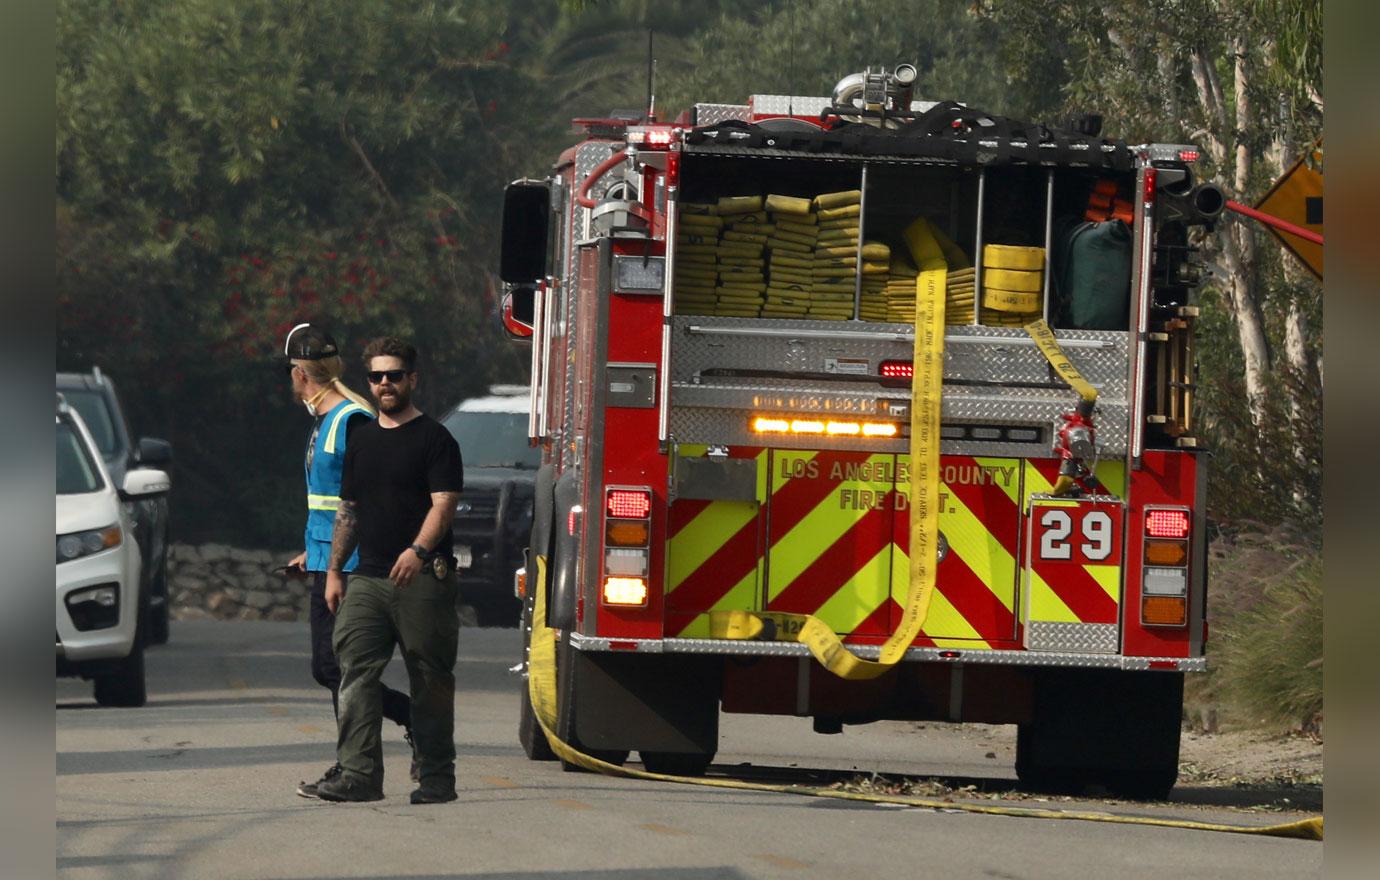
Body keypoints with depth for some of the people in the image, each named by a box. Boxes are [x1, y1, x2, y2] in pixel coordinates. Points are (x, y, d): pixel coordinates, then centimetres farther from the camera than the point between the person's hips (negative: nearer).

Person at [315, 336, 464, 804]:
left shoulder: (434, 439, -1)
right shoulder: (362, 440, 18)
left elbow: (443, 503, -12)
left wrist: (418, 550, -28)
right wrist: (334, 570, 16)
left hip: (422, 579, -6)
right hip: (368, 579, 6)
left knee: (430, 681, -1)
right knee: (356, 674, -6)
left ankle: (436, 778, 4)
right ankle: (360, 774, -9)